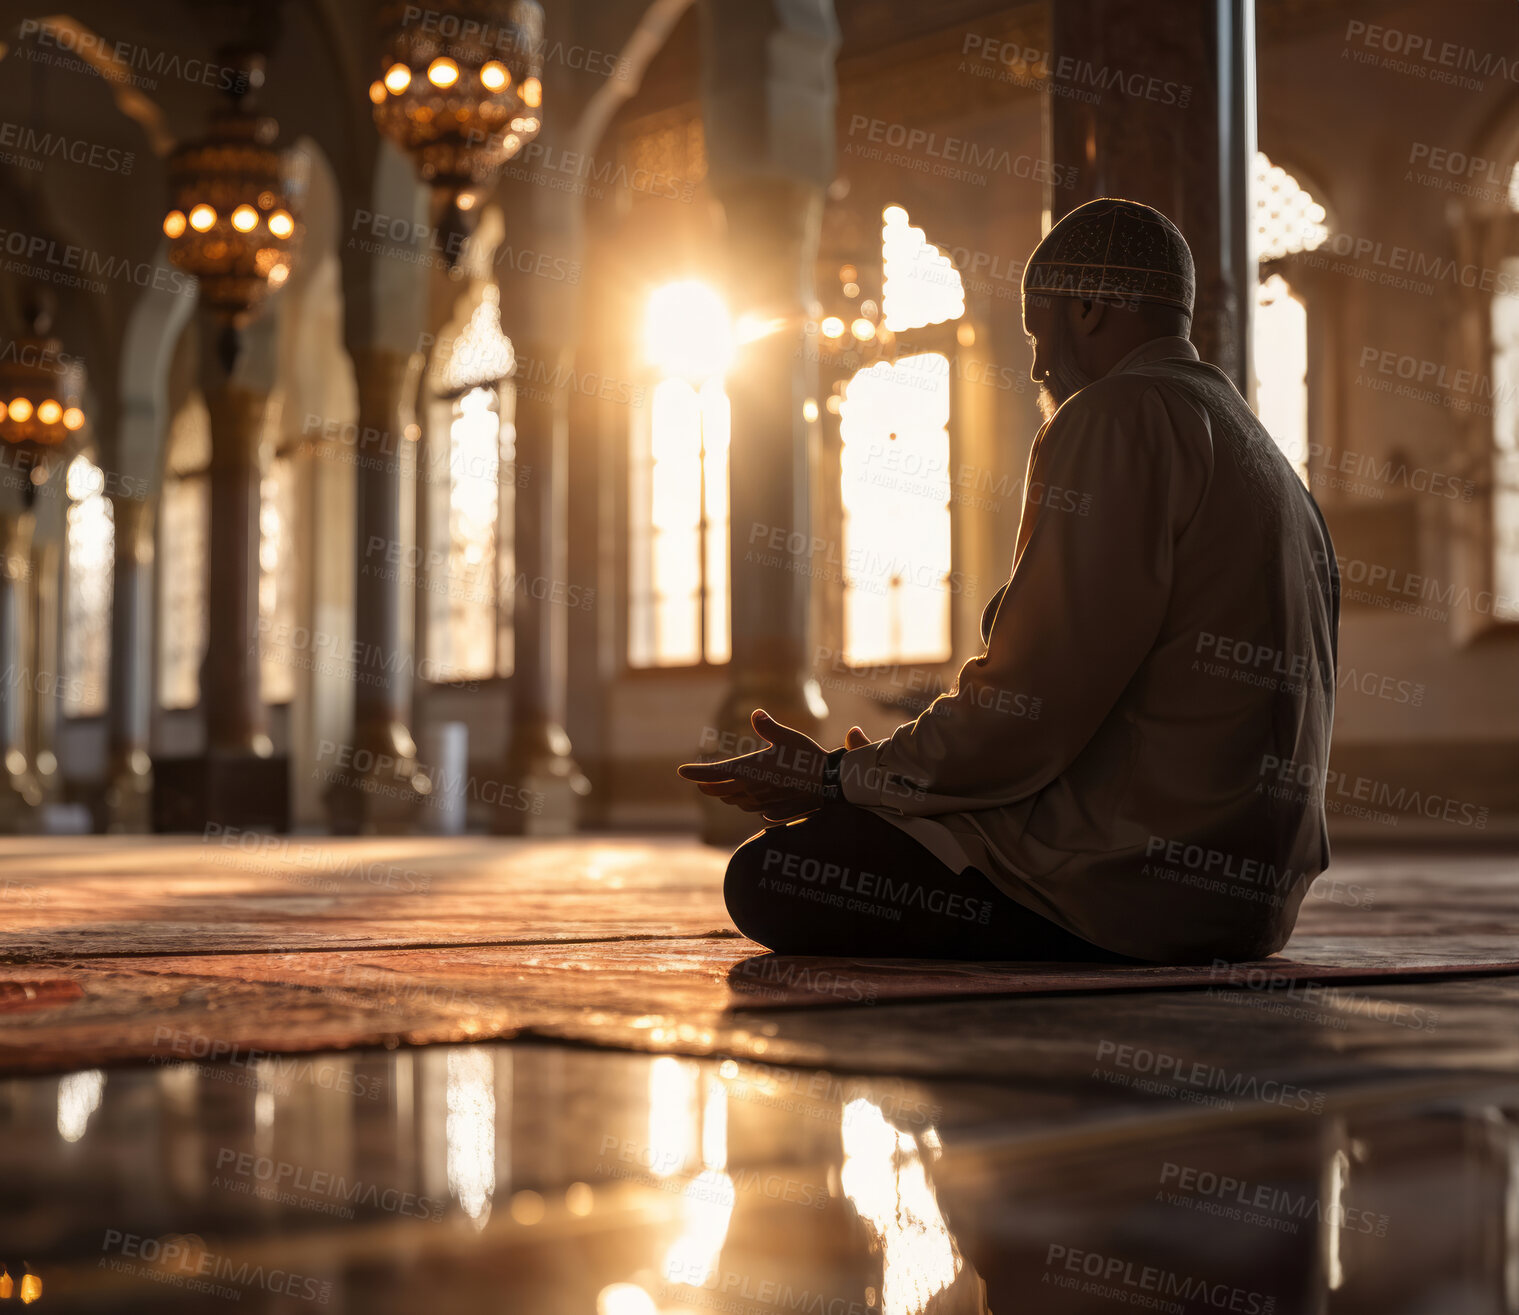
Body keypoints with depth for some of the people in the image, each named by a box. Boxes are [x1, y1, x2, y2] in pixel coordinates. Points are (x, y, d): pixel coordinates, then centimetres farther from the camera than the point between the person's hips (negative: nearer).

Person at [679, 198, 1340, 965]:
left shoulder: (1119, 419, -13)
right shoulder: (1265, 457, 19)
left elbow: (1029, 711, -20)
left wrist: (835, 780, -7)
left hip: (1131, 874, -10)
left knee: (767, 878, -12)